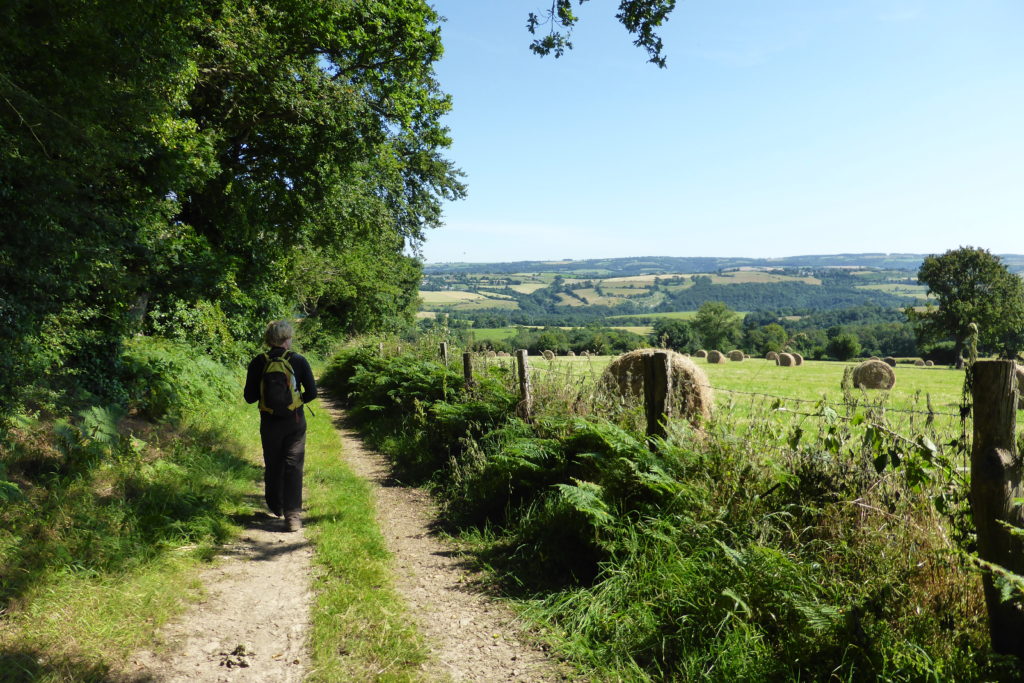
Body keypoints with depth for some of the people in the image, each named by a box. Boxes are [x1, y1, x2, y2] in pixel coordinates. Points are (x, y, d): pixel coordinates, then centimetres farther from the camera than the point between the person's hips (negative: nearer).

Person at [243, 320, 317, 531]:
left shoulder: (258, 363, -4)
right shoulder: (299, 361, -6)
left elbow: (249, 397, -1)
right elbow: (312, 393, -5)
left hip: (269, 423, 1)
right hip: (295, 422, -1)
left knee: (273, 466, 18)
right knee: (293, 467, 0)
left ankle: (275, 507, 36)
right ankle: (293, 516, -7)